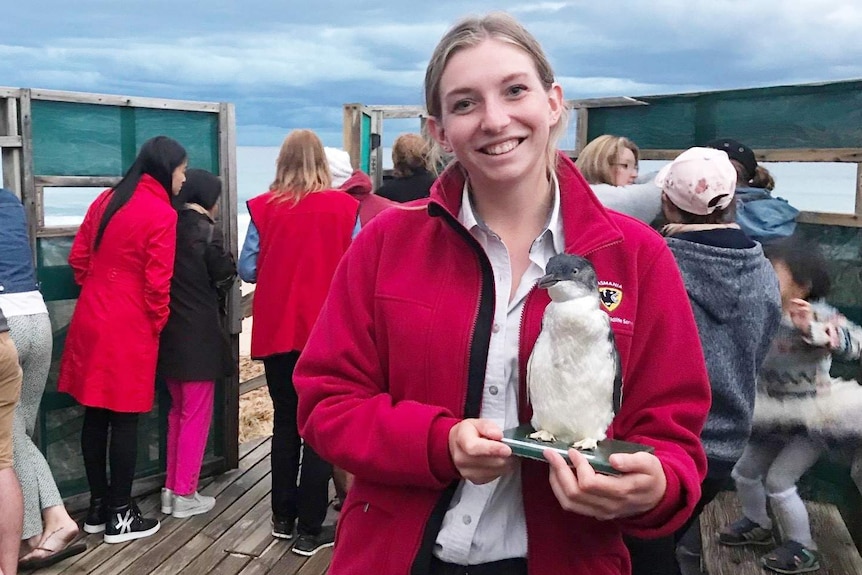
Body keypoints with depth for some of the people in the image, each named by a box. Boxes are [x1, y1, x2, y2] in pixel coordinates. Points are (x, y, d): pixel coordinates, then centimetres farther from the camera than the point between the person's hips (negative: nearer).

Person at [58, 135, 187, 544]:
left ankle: (97, 506, 23)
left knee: (95, 415, 12)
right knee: (124, 418, 1)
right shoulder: (162, 214, -13)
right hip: (130, 327, -7)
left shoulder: (105, 201, 8)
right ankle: (120, 515, 10)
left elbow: (78, 257, 12)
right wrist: (158, 324, 1)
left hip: (91, 320, 7)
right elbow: (157, 282, -14)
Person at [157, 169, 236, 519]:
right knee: (196, 415, 3)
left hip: (169, 333, 7)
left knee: (177, 411, 18)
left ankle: (171, 489, 23)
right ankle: (185, 495, 9)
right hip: (199, 334, -7)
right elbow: (224, 276, -7)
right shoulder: (205, 231, -12)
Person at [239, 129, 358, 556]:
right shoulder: (342, 206, -7)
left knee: (285, 422, 17)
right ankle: (310, 530, 11)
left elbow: (247, 270, 0)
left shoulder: (264, 208, -4)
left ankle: (283, 517, 29)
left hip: (276, 331, 2)